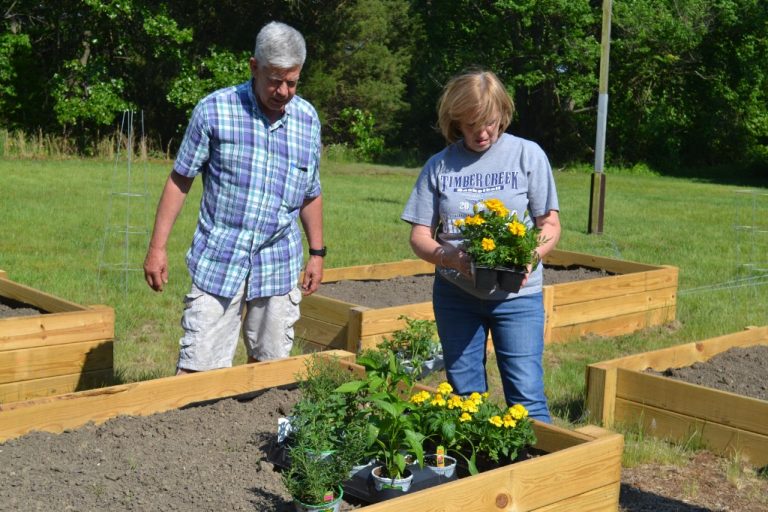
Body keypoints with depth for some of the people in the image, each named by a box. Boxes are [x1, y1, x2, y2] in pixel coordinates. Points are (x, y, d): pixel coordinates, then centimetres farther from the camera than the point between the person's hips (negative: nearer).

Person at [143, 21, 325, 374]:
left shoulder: (308, 120, 6)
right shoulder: (214, 109, -6)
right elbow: (180, 180, -1)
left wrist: (317, 252, 15)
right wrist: (157, 247, -4)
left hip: (279, 268, 4)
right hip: (218, 262, -3)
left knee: (269, 366, 11)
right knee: (196, 367, -5)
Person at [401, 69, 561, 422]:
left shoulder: (528, 155, 0)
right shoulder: (439, 165, 4)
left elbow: (550, 224, 2)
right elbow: (419, 236, 3)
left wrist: (530, 258, -19)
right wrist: (450, 258, -18)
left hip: (517, 293, -2)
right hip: (455, 292, 2)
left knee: (526, 397, -5)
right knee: (464, 397, 10)